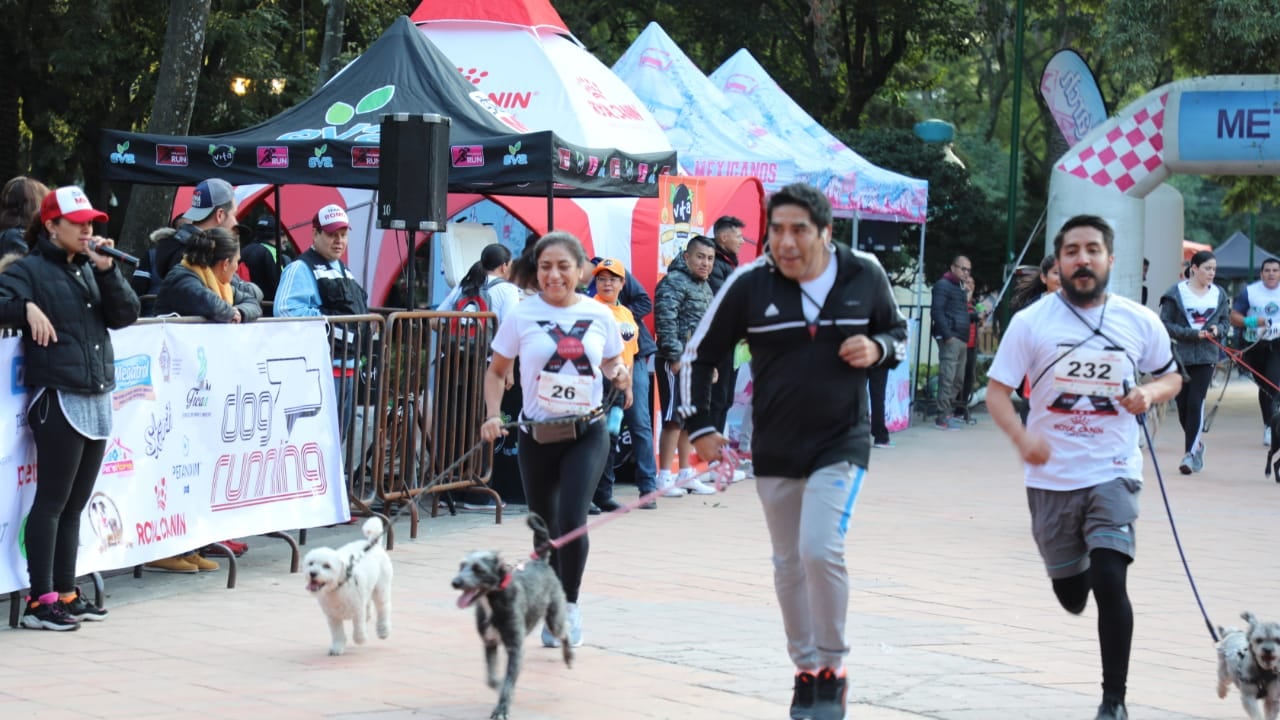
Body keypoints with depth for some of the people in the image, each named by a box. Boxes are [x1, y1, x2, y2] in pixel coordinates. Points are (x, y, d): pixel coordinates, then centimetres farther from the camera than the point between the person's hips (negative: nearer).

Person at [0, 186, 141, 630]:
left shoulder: (89, 268, 16)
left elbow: (126, 316, 7)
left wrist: (107, 271, -3)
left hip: (98, 401, 7)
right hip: (58, 400, -7)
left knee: (75, 504, 11)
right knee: (52, 501, -6)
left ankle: (65, 593, 17)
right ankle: (40, 601, -3)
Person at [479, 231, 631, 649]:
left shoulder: (598, 316, 0)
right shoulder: (523, 316, -3)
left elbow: (612, 362, 16)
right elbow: (497, 371, 6)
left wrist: (619, 374, -7)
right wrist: (493, 415, -8)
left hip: (587, 433, -1)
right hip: (537, 436, 1)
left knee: (572, 521, -17)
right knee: (545, 529, 8)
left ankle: (571, 605, 4)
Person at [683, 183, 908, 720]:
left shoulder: (864, 275, -7)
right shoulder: (749, 284, -9)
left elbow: (898, 333, 10)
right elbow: (700, 355, 2)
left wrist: (878, 349, -13)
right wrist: (700, 427, -2)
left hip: (841, 443, -2)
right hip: (775, 450, 2)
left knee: (820, 550, -18)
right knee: (789, 564, 11)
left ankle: (833, 670, -1)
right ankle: (806, 670, 27)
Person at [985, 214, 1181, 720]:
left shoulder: (1140, 322, 1)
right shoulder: (1030, 323, -4)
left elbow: (1172, 377, 15)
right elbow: (997, 390, -5)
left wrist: (1150, 393, -9)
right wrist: (1020, 436, -24)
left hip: (1113, 474, -1)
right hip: (1051, 479, 1)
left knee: (1109, 580, -17)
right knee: (1070, 592, 11)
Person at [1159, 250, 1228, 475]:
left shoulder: (1219, 294, 6)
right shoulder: (1176, 293, -5)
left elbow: (1225, 319, 16)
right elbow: (1166, 323, -7)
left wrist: (1218, 329, -7)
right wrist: (1192, 333, -17)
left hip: (1206, 357, 1)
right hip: (1180, 355, -1)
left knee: (1195, 403, -9)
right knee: (1183, 403, 6)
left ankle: (1191, 453, -8)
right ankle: (1195, 444, 30)